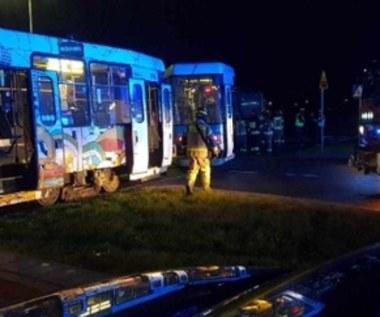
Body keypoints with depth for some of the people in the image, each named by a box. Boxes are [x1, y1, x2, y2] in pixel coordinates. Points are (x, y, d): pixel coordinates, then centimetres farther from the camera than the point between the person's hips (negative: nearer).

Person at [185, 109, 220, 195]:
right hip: (201, 150, -4)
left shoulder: (190, 126, 12)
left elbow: (186, 138, 22)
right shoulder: (205, 126, -6)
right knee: (205, 169, 10)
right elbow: (210, 138, -7)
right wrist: (215, 150, 1)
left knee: (192, 169, 3)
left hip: (191, 150, 4)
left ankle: (189, 184, -19)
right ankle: (206, 187, 16)